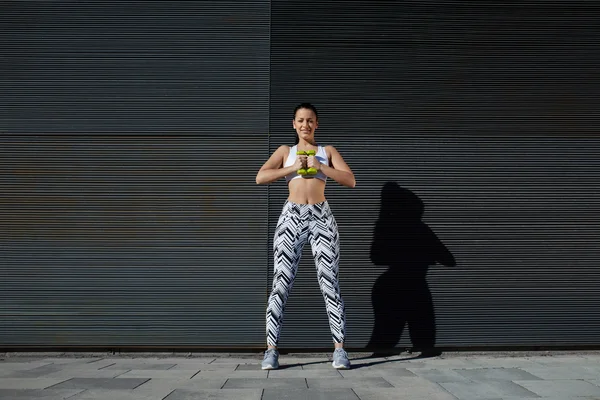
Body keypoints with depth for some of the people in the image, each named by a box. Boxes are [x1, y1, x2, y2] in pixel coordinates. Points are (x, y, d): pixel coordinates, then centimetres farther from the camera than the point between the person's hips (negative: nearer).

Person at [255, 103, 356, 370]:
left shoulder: (328, 151, 14)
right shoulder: (285, 151, 14)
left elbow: (351, 181, 1)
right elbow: (260, 178, -1)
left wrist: (320, 167, -8)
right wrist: (293, 167, -8)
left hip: (322, 217, 0)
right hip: (292, 217, 0)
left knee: (329, 282, -5)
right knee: (281, 282, -4)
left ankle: (340, 349, -3)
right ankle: (271, 350, -2)